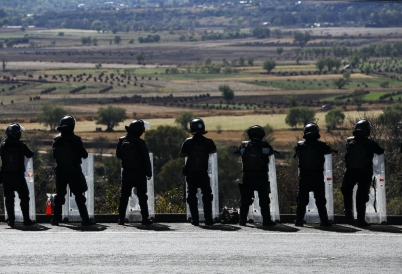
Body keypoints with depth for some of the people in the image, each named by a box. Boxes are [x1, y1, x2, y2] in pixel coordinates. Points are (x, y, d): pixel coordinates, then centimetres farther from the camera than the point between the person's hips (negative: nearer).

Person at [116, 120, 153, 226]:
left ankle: (121, 219, 6)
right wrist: (149, 173, -4)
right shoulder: (140, 142, -14)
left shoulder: (122, 141, -2)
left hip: (126, 172, 3)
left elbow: (118, 155, 10)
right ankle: (145, 219, 2)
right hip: (139, 173, -3)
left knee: (124, 196, 8)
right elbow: (146, 159, -11)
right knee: (142, 197, 3)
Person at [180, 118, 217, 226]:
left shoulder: (188, 142, -9)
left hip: (191, 173, 0)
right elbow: (214, 151, 13)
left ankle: (195, 219, 5)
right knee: (207, 196, 11)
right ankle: (208, 219, 8)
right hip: (203, 173, 0)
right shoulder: (208, 142, -7)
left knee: (192, 196, 8)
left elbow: (182, 155, -1)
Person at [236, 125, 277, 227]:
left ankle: (243, 220, 11)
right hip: (262, 177, -2)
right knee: (264, 199, 4)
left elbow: (238, 151, 16)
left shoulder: (244, 145, -1)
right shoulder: (264, 146, -6)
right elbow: (271, 151, 11)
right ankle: (266, 220, 1)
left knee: (245, 199, 11)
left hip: (247, 177, 2)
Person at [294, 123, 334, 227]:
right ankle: (324, 221, 5)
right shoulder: (321, 145, -7)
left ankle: (299, 220, 6)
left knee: (302, 200, 8)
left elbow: (296, 153, 15)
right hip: (318, 176, -1)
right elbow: (329, 151, 8)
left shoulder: (300, 145, -2)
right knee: (320, 200, 5)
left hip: (304, 176, 1)